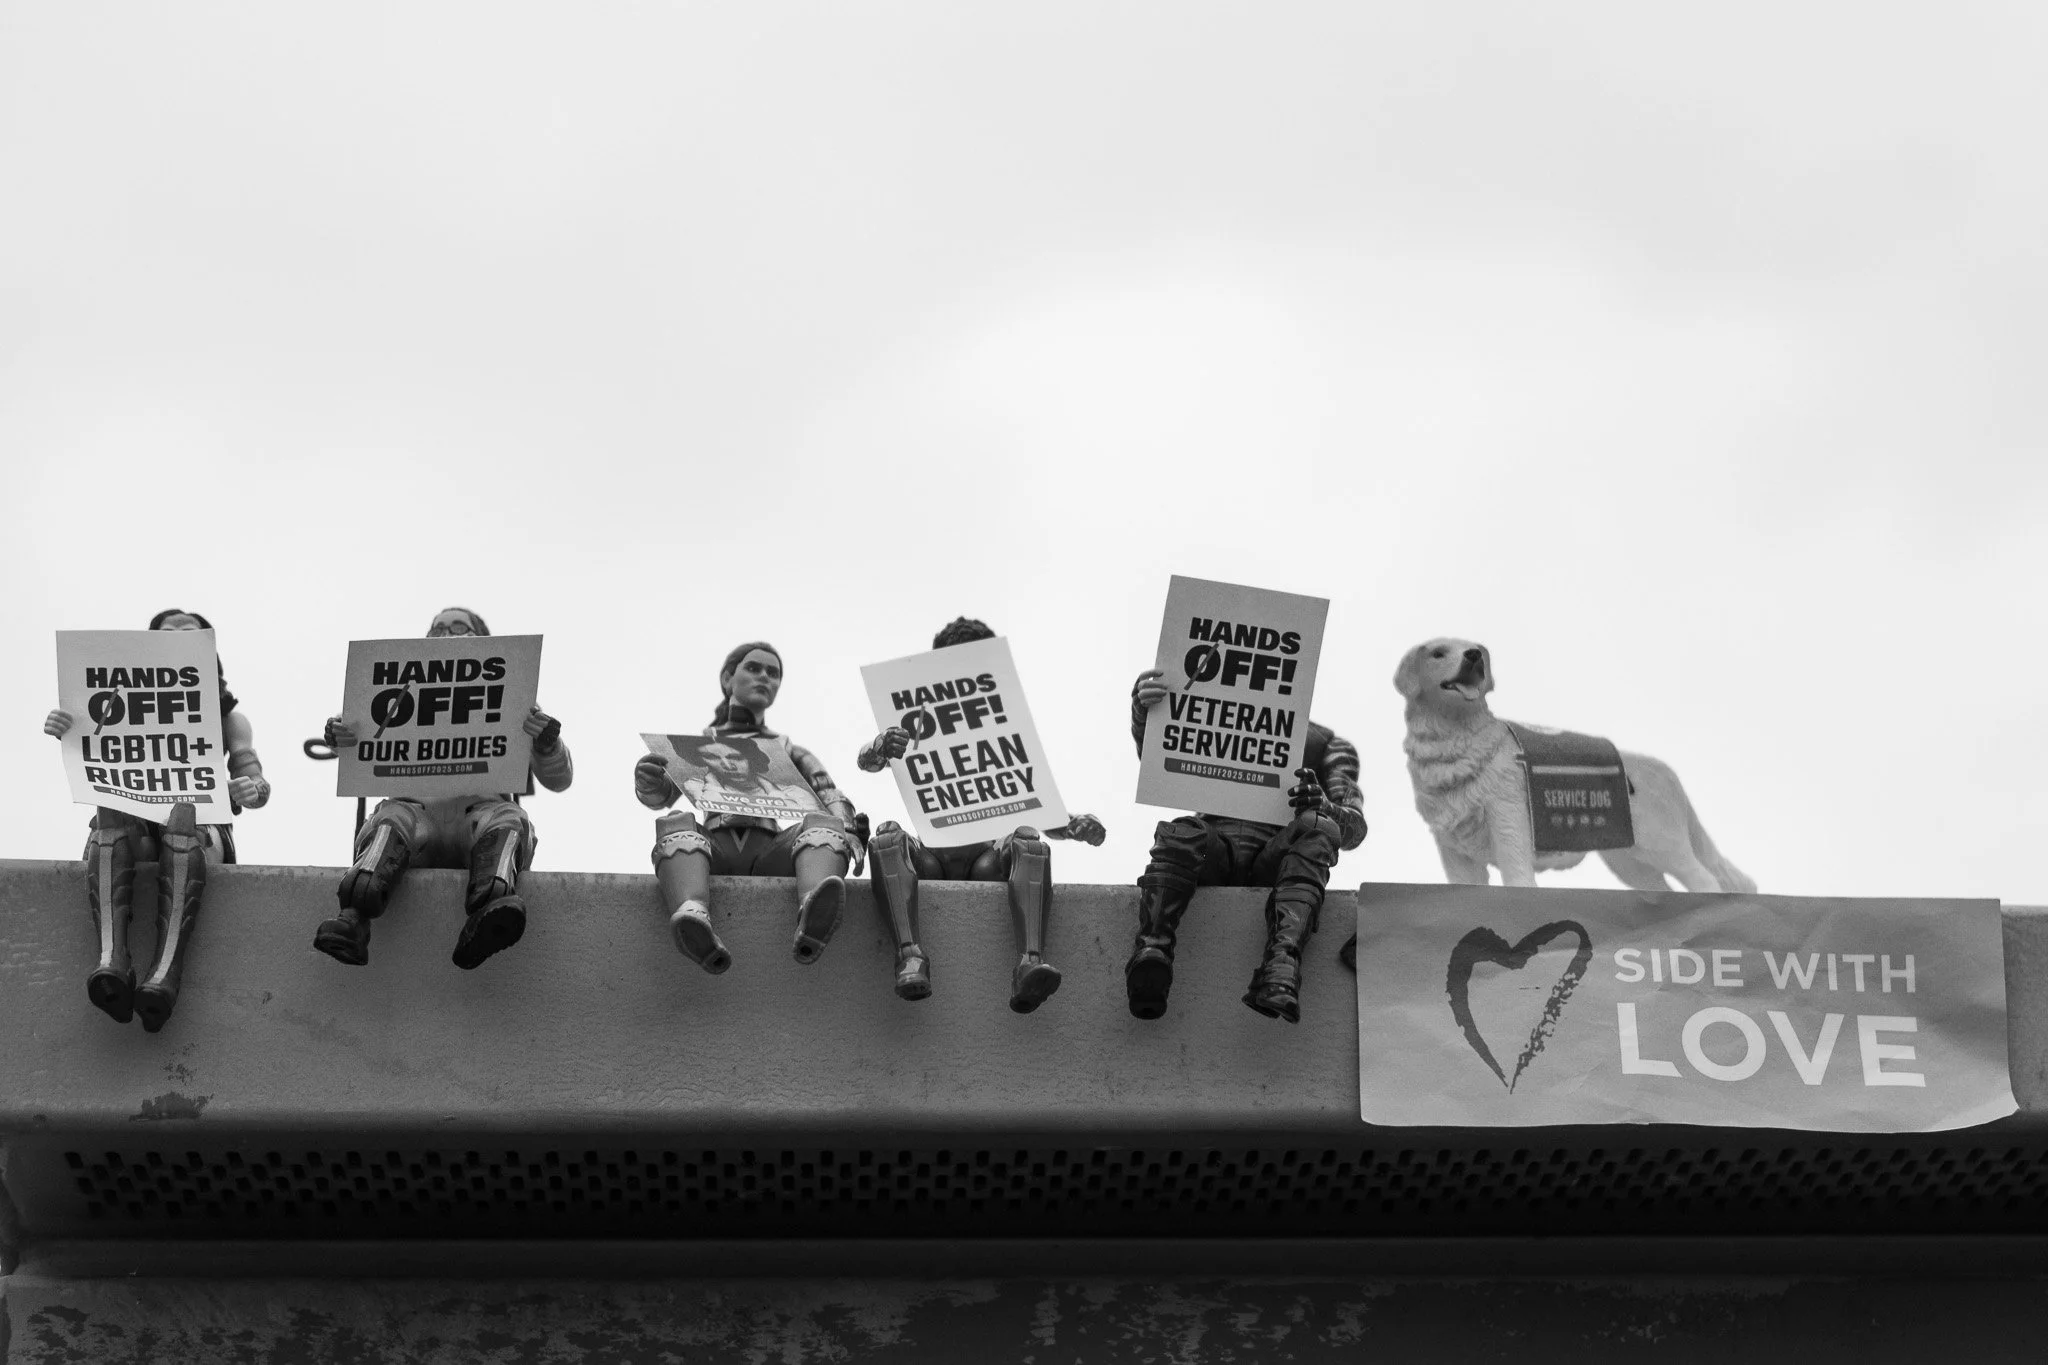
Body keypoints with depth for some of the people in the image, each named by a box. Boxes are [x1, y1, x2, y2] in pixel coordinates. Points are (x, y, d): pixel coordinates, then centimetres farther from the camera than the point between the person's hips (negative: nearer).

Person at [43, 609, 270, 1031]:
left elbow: (256, 784, 6)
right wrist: (66, 732, -18)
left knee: (184, 812, -37)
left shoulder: (226, 715, 19)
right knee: (113, 807, -34)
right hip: (136, 835, 1)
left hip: (202, 833, -1)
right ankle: (112, 961, -52)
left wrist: (251, 790, -20)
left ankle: (167, 971, -51)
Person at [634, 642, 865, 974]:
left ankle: (812, 922, -64)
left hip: (770, 851, 1)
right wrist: (648, 780, -13)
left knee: (821, 824, -30)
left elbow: (832, 799, 14)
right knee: (676, 824, -33)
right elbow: (661, 796, 12)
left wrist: (850, 833, -10)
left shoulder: (790, 753, 31)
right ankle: (693, 921, -65)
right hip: (715, 848, -1)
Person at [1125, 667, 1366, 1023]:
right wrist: (1143, 709, -11)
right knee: (1183, 833, -33)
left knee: (1317, 831, -33)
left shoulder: (1327, 746, 28)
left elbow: (1354, 829, 13)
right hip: (1214, 855, 1)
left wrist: (1322, 806, -13)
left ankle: (1281, 964, -55)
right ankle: (1151, 950, -56)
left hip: (1274, 858, -1)